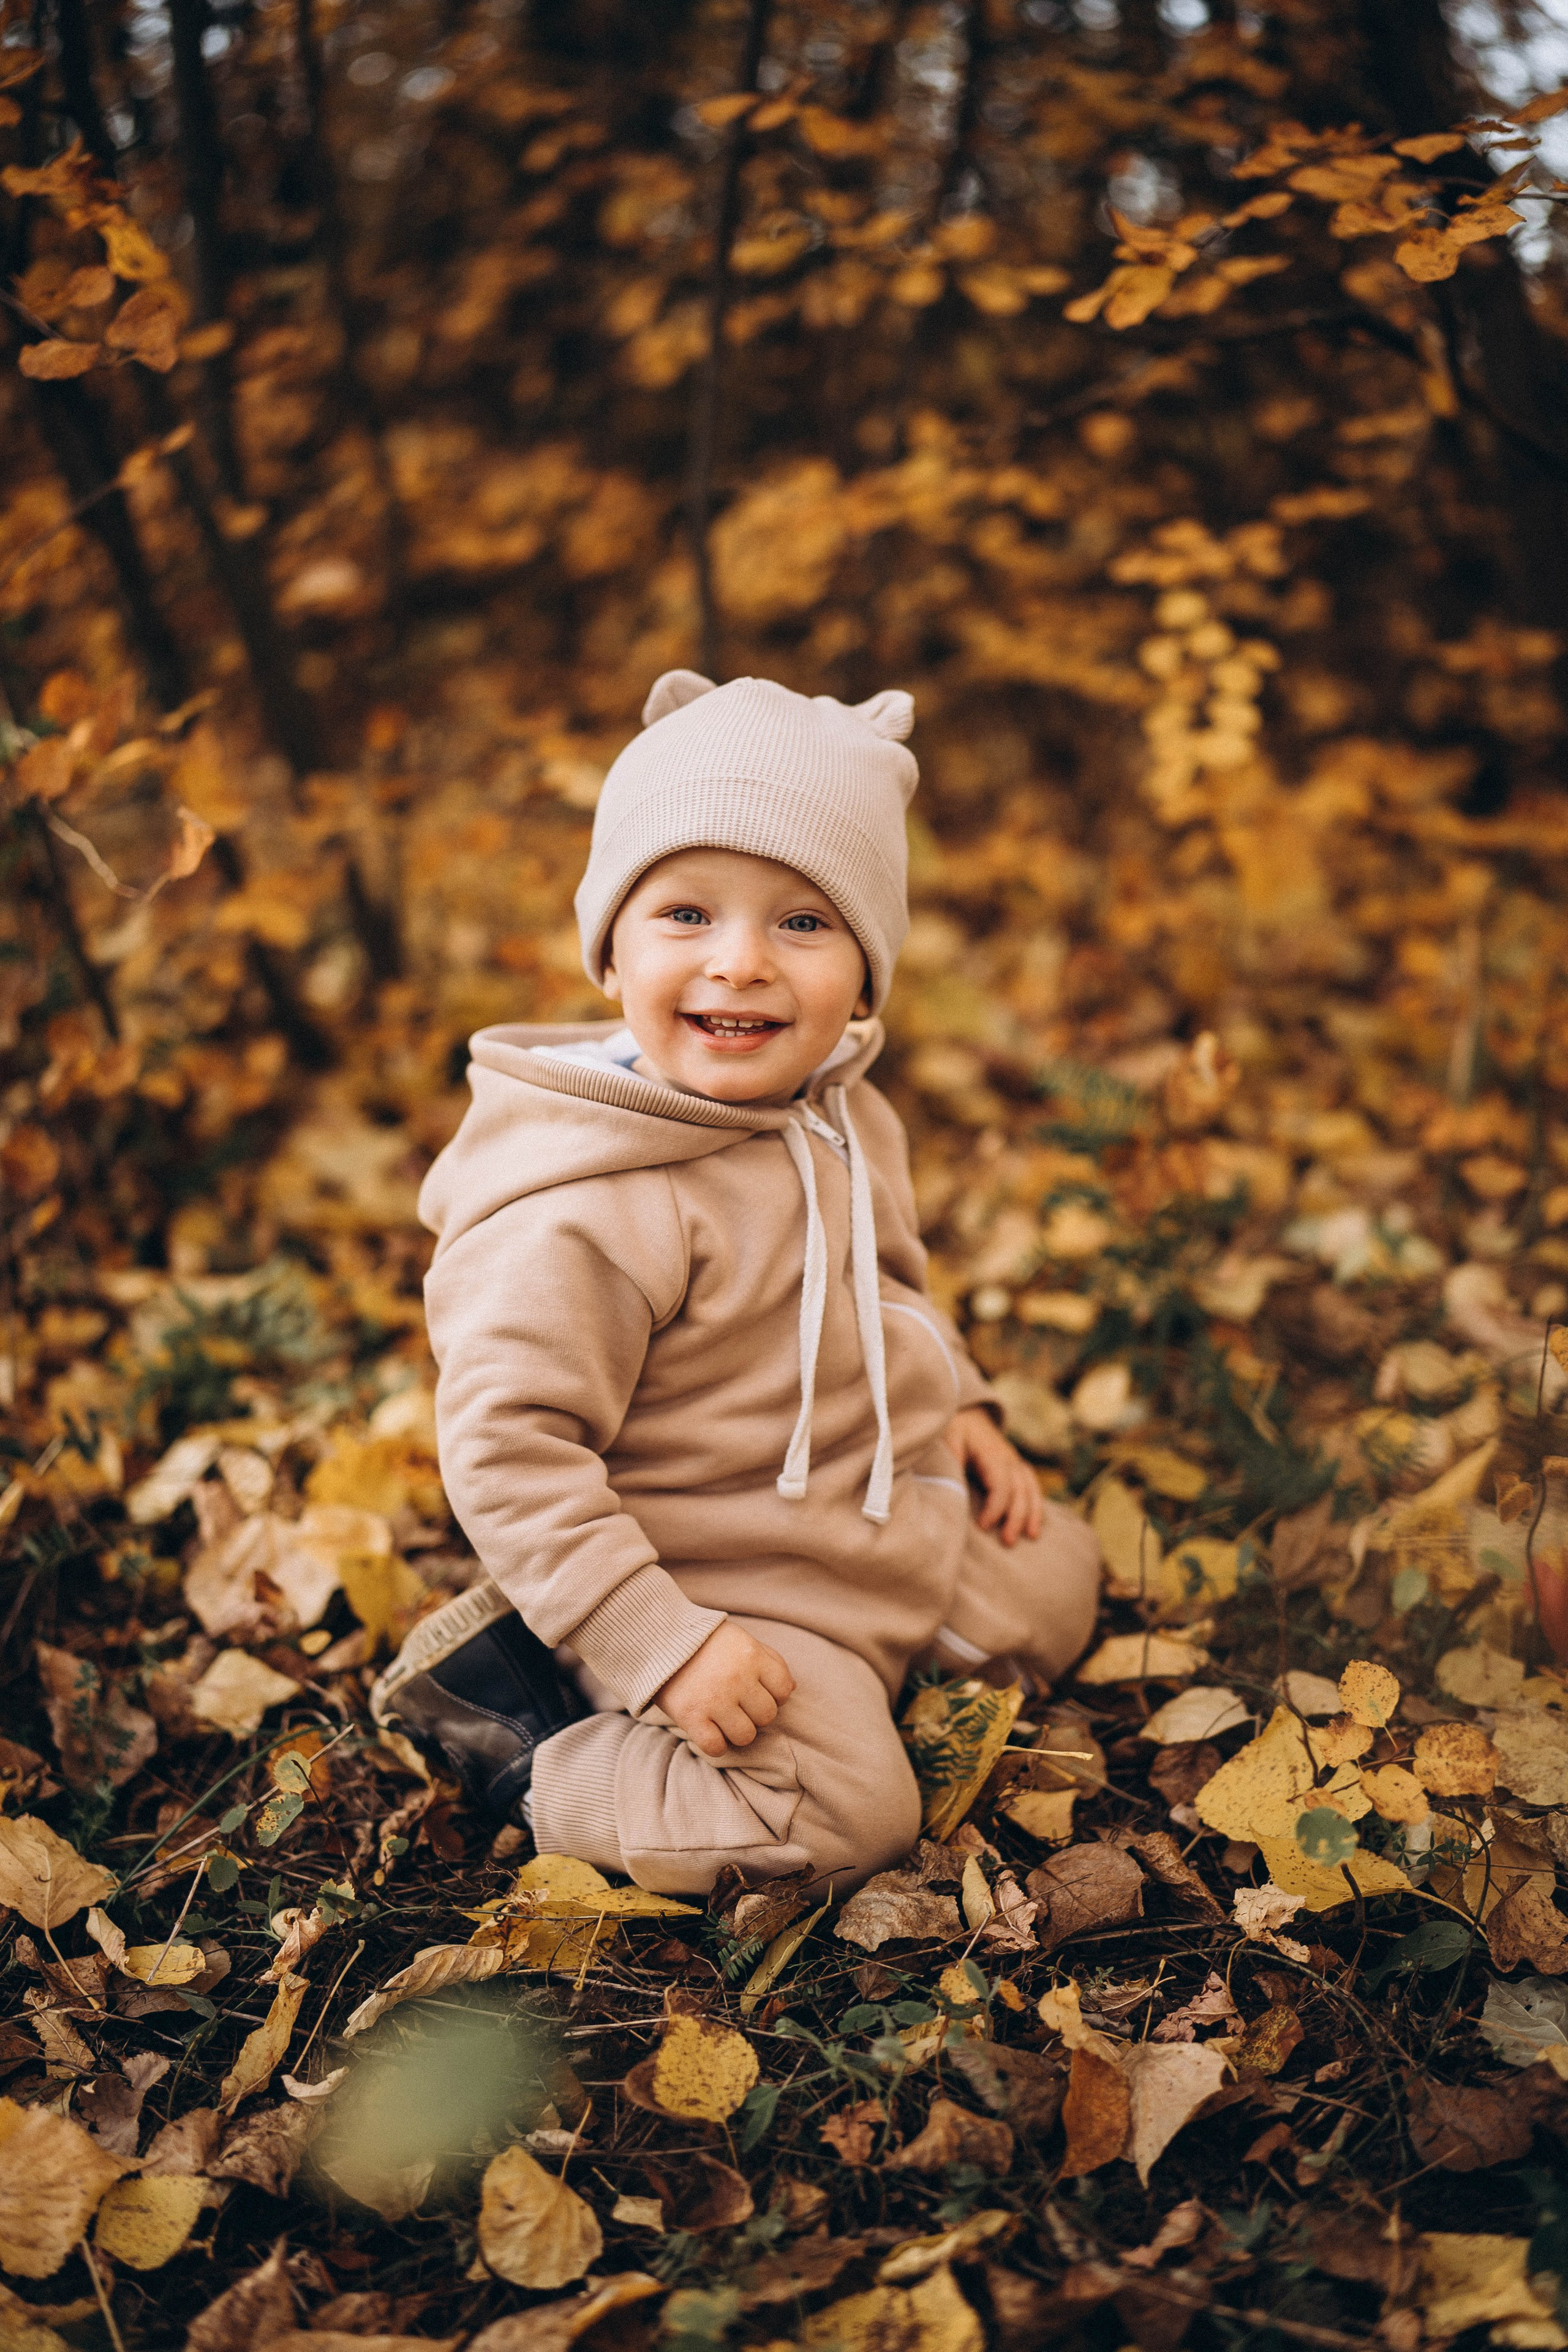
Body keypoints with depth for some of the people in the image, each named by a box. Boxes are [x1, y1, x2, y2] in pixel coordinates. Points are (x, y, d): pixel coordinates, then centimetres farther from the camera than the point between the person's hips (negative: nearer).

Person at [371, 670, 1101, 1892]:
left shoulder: (838, 1111, -2)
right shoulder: (588, 1211, -31)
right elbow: (507, 1444, -30)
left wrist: (954, 1399, 9)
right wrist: (660, 1647, -30)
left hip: (893, 1511, 9)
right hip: (721, 1581, -9)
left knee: (1056, 1584, 20)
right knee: (846, 1813, -21)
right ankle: (527, 1752, -4)